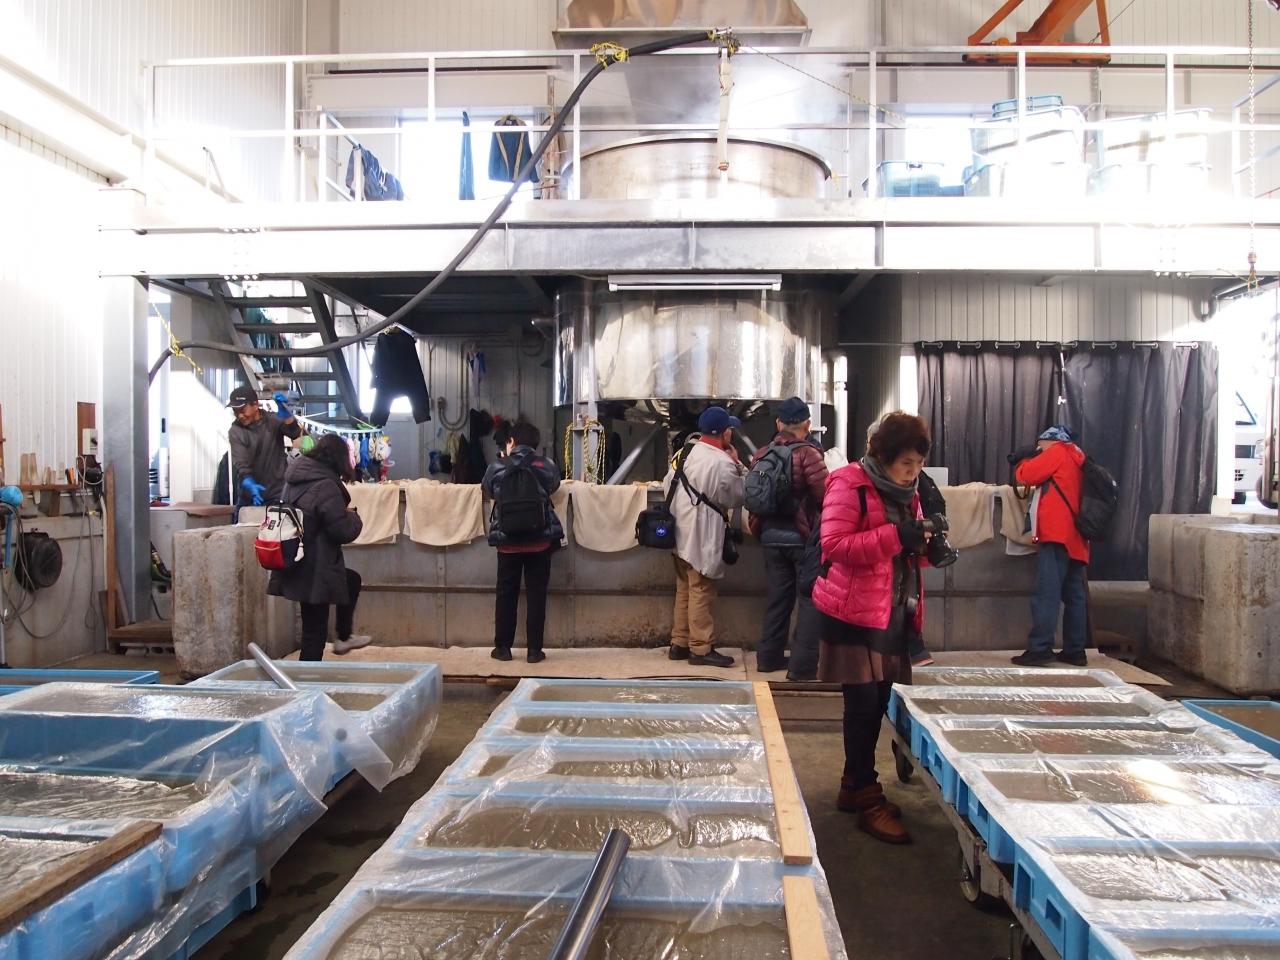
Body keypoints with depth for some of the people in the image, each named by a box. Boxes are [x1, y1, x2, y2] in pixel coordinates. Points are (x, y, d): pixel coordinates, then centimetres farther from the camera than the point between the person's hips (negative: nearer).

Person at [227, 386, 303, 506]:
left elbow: (295, 433, -19)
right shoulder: (235, 432, -4)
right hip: (249, 496, 1)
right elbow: (240, 464, -16)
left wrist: (287, 416, -39)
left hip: (277, 494, -1)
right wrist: (250, 485, -36)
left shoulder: (273, 421, -1)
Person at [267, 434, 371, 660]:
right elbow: (343, 531, -20)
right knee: (315, 633, 2)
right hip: (314, 571, -9)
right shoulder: (326, 486, -22)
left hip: (296, 565, 9)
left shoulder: (296, 479, 5)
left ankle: (344, 637, 37)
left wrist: (344, 513, 14)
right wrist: (352, 514, 0)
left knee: (352, 580, 28)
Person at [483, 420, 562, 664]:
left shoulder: (497, 467, -5)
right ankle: (534, 650, 10)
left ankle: (503, 647, 19)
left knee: (506, 593, 13)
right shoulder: (546, 465, -5)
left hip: (507, 541, 0)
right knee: (536, 594, 7)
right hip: (539, 541, 0)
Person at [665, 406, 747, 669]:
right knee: (701, 593, 0)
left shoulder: (684, 452, 6)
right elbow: (736, 499, -7)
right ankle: (702, 649, 7)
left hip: (680, 534, 8)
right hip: (702, 538, -8)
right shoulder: (722, 462, -18)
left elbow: (667, 485, 11)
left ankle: (679, 643, 24)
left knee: (685, 590, 16)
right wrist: (737, 466, 0)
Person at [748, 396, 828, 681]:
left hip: (771, 536, 6)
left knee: (777, 595, 16)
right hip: (803, 536, -6)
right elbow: (825, 494, -19)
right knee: (810, 599, 3)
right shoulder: (807, 453, -15)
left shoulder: (762, 455, 4)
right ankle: (802, 666, 2)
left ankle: (769, 657, 23)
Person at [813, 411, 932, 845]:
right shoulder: (850, 485, -11)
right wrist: (895, 536, -25)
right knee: (863, 704, -4)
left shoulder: (907, 491, 14)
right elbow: (834, 545, -20)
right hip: (855, 613, -8)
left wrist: (923, 541, -1)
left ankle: (853, 785, 26)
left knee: (877, 702, 11)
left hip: (894, 612, 8)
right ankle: (868, 800, 7)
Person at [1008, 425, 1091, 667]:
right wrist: (1034, 459, 16)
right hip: (1074, 537, 9)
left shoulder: (1057, 452, 2)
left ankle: (1040, 648, -16)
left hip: (1058, 535, -9)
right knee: (1074, 595, 8)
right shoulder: (1076, 458, 26)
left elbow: (1026, 475, -3)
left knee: (1046, 593, -12)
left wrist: (1024, 459, 16)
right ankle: (1075, 650, 9)